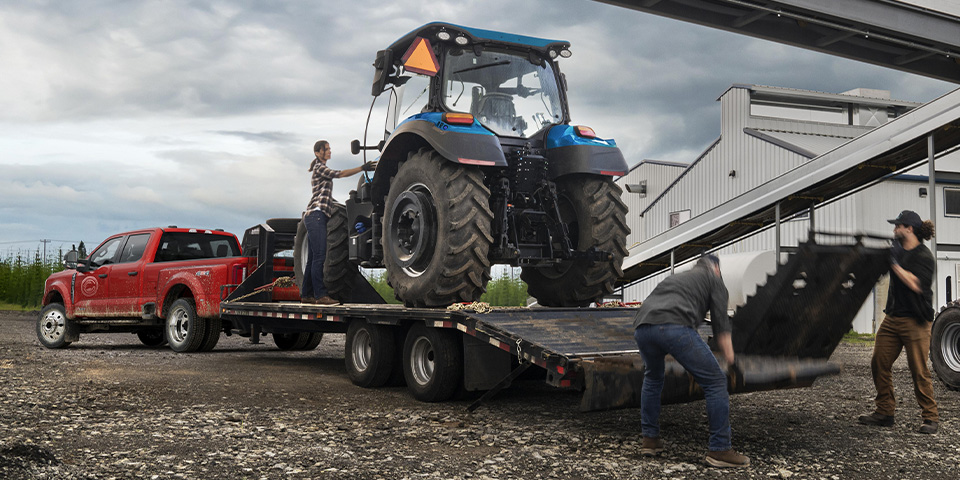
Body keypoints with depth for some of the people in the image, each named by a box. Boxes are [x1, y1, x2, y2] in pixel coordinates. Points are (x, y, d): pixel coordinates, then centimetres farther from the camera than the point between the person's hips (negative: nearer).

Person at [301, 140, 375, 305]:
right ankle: (321, 294, -19)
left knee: (313, 258, 8)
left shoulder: (322, 169, 27)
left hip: (315, 217, 10)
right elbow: (339, 174, -16)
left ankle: (306, 294, 9)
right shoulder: (319, 168, -2)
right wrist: (362, 168, -23)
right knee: (319, 256, -15)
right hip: (316, 214, -10)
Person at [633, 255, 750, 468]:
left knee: (652, 379, 32)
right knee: (715, 381, 5)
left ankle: (650, 440, 32)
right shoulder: (713, 279, 23)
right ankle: (720, 450, 5)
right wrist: (728, 356, 21)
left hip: (642, 327, 6)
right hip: (675, 327, -6)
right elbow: (720, 322, 12)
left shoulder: (674, 278, 40)